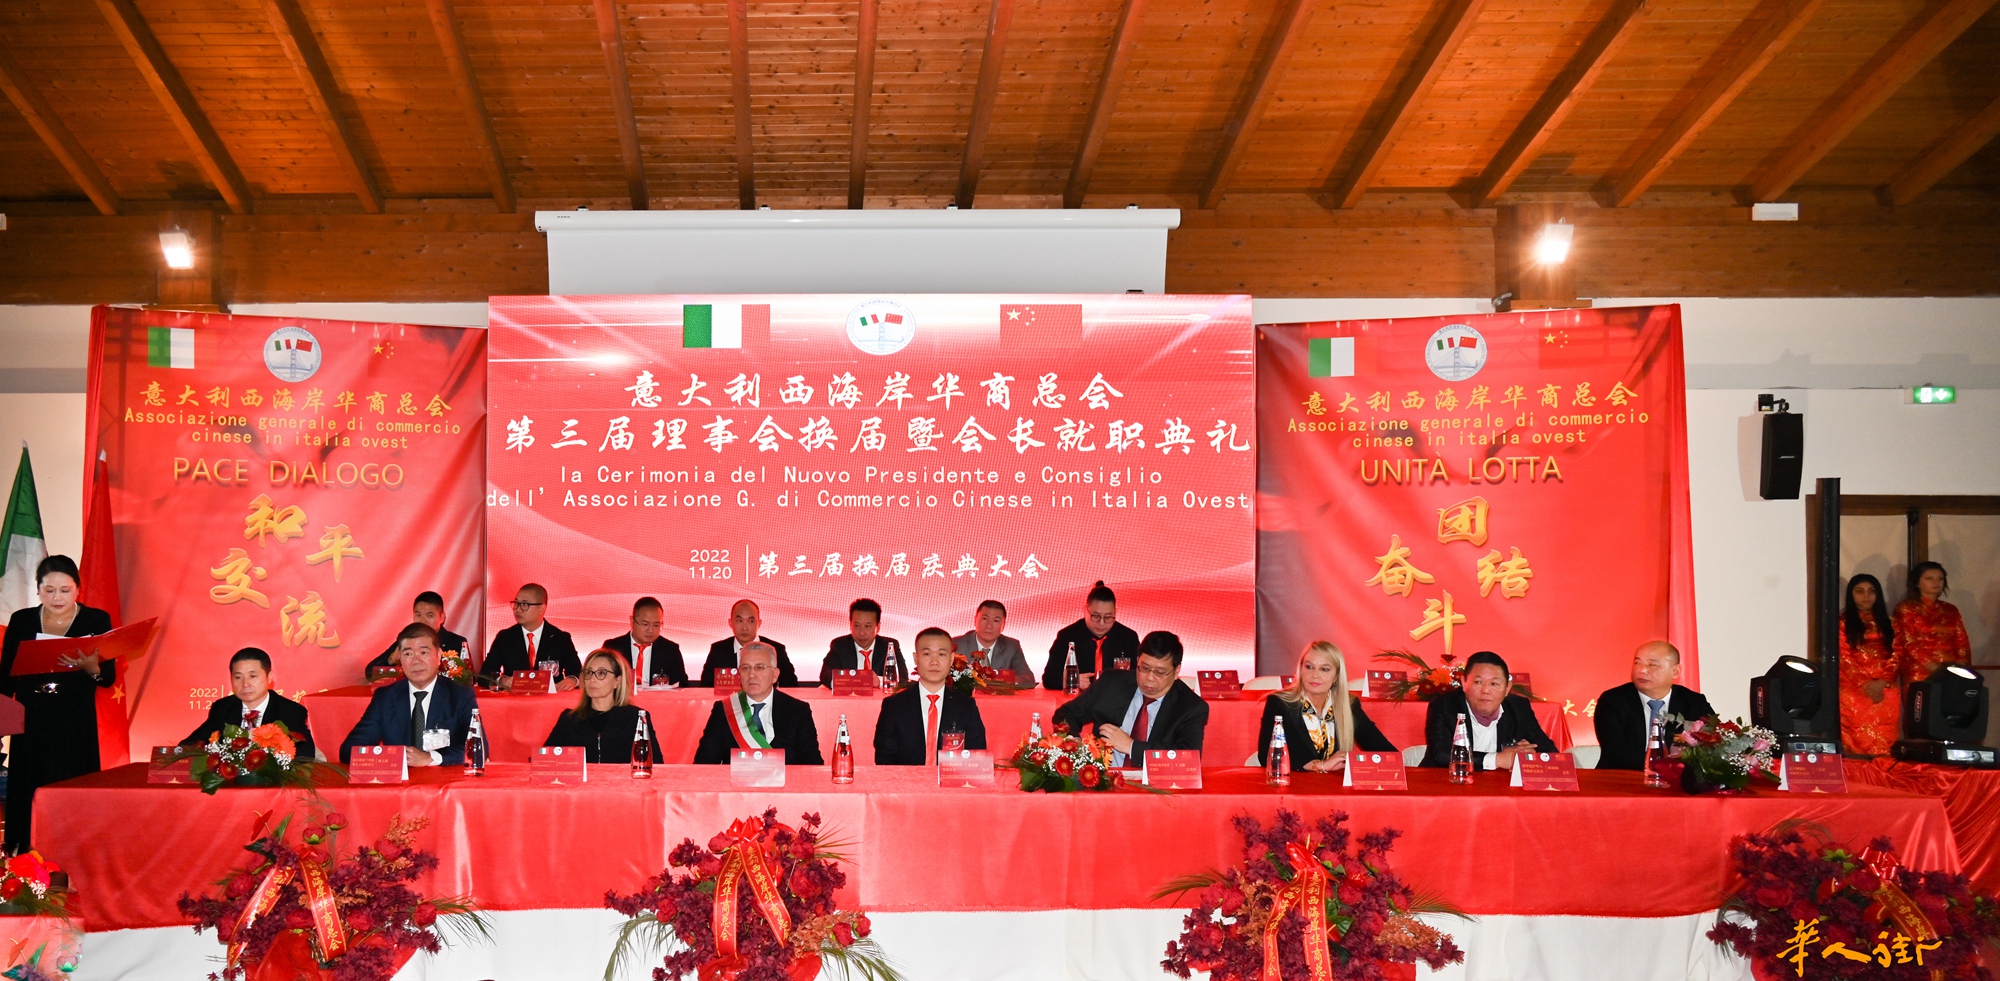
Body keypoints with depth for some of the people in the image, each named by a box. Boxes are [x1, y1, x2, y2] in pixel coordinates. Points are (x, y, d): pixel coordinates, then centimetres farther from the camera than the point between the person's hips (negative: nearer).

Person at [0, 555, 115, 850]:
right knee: (28, 801, 2)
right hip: (30, 726, 2)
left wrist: (91, 667, -21)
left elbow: (109, 678, 0)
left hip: (76, 727, -2)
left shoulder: (96, 620, 2)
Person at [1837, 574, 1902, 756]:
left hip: (1886, 692, 3)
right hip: (1854, 692, -3)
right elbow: (1843, 658, -1)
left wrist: (1882, 682, -8)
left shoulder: (1888, 623, 16)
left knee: (1885, 745, -4)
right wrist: (1865, 685, -11)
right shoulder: (1842, 622, 7)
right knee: (1858, 743, -9)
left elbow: (1896, 656, 8)